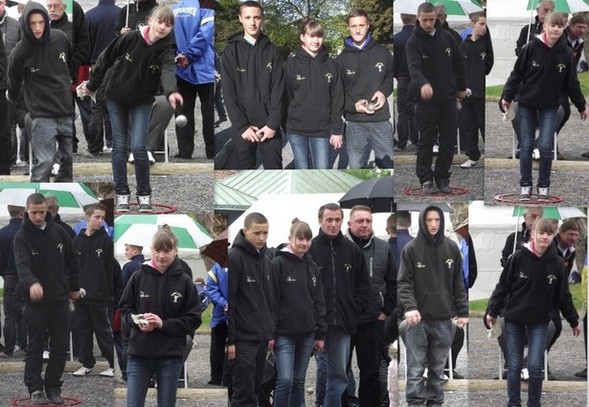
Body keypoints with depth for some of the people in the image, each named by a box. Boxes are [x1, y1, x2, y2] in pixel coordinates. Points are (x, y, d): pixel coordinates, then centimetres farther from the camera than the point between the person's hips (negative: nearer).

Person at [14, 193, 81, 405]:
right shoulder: (22, 236, -10)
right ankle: (35, 389, 10)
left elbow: (72, 260, 14)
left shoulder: (58, 232, 1)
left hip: (60, 300, 3)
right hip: (35, 301, -3)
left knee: (60, 347, 4)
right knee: (35, 347, 3)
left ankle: (53, 387, 15)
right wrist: (32, 283, -44)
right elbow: (22, 264, -26)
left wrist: (74, 286, 15)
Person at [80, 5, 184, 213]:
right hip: (117, 97, 0)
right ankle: (122, 194, 11)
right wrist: (92, 85, 4)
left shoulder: (165, 51, -18)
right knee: (119, 146, 2)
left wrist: (171, 92, -60)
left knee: (138, 146, -11)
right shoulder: (130, 39, -18)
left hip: (142, 102, 0)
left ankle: (144, 194, 5)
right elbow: (106, 59, -5)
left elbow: (168, 71, -39)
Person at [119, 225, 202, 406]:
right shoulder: (139, 277, -1)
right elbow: (124, 309, 8)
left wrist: (164, 323, -16)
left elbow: (193, 319, -3)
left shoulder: (184, 282, -3)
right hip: (139, 354, 1)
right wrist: (137, 321, -14)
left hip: (170, 357, -1)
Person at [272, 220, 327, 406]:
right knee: (285, 380, -11)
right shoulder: (278, 264, -8)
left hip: (306, 333, 6)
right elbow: (271, 300, -10)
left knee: (299, 381, 9)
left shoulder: (312, 267, 11)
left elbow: (319, 302, 14)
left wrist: (320, 334, 11)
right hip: (284, 333, -6)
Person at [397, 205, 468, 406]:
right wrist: (409, 307, -20)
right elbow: (404, 282, -5)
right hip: (418, 318, -3)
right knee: (416, 368, -3)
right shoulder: (411, 249, -3)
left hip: (443, 319, 3)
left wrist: (462, 312, 4)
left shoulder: (451, 248, 6)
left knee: (438, 368, 9)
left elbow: (458, 283, 10)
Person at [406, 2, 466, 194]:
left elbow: (459, 63, 15)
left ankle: (442, 178, 14)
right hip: (426, 99, -3)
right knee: (426, 142, 2)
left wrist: (461, 87, 17)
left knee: (448, 141, 4)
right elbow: (414, 67, -27)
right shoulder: (414, 42, -10)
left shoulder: (447, 38, 2)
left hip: (448, 99, 3)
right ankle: (426, 179, 10)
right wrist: (423, 84, -45)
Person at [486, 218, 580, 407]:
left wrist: (574, 321, 9)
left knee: (535, 366, -4)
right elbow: (503, 286, -4)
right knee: (514, 365, 4)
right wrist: (493, 311, 0)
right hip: (514, 319, -1)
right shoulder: (518, 258, -13)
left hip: (539, 321, 1)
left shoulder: (556, 263, -7)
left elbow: (563, 295, 3)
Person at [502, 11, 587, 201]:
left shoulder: (566, 54, -7)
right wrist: (507, 96, -2)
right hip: (526, 104, -1)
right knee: (526, 146, 2)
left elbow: (572, 83, 4)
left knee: (546, 146, -6)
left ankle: (544, 186, 8)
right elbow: (517, 73, -5)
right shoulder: (532, 47, -13)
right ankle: (525, 185, 13)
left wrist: (581, 106, 10)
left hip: (550, 106, 1)